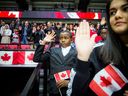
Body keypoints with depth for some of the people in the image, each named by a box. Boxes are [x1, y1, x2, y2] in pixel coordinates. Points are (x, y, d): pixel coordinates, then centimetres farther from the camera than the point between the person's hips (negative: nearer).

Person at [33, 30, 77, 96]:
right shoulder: (53, 50, 9)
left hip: (70, 89, -2)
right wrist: (43, 43, -3)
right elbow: (36, 59, 3)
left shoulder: (77, 53, 0)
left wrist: (68, 82, -17)